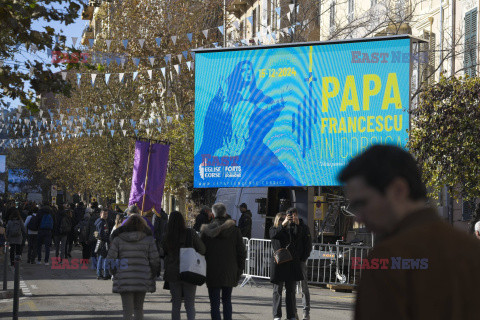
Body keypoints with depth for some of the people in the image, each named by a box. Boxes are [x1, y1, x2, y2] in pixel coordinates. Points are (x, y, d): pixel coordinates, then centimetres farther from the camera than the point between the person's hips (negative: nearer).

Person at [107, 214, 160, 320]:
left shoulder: (118, 239, 3)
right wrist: (152, 276, 13)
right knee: (139, 307, 17)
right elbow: (155, 260, 1)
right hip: (142, 280, 1)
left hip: (124, 280, -1)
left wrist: (115, 273, 12)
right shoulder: (148, 239, 3)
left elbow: (110, 259, 0)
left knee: (127, 310, 0)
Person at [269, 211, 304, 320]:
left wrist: (293, 222, -15)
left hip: (291, 263, 3)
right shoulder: (273, 230, 6)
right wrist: (283, 224, -27)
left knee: (291, 290, 4)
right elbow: (274, 234, -16)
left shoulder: (290, 230, 14)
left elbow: (298, 234, -5)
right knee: (278, 290, 1)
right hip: (278, 263, -3)